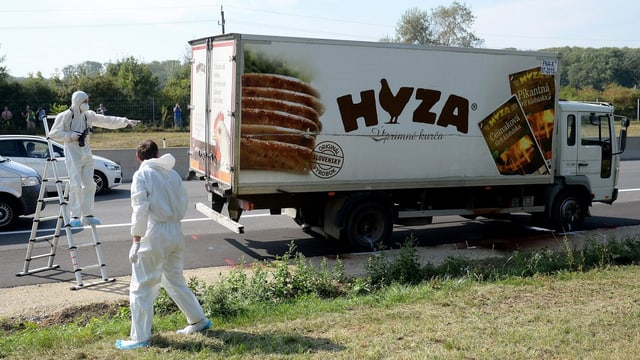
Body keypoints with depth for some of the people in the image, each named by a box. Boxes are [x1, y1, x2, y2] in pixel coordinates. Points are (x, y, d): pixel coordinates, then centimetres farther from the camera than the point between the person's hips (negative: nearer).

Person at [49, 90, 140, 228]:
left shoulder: (88, 115, 11)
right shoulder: (65, 116, -5)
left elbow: (107, 121, 11)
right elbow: (53, 134, -5)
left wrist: (127, 121, 5)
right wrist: (71, 136, -14)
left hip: (86, 153, 6)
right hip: (72, 153, -6)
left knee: (89, 184, 7)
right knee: (76, 185, -11)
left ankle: (87, 214, 16)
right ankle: (75, 216, -5)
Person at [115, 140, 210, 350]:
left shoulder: (142, 175, -6)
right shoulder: (173, 174, 11)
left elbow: (140, 210, -15)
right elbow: (183, 206, 13)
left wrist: (136, 240, -14)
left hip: (155, 233, -6)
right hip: (176, 232, 7)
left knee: (141, 288, 1)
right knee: (175, 281, 23)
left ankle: (140, 337, 3)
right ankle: (199, 321, 30)